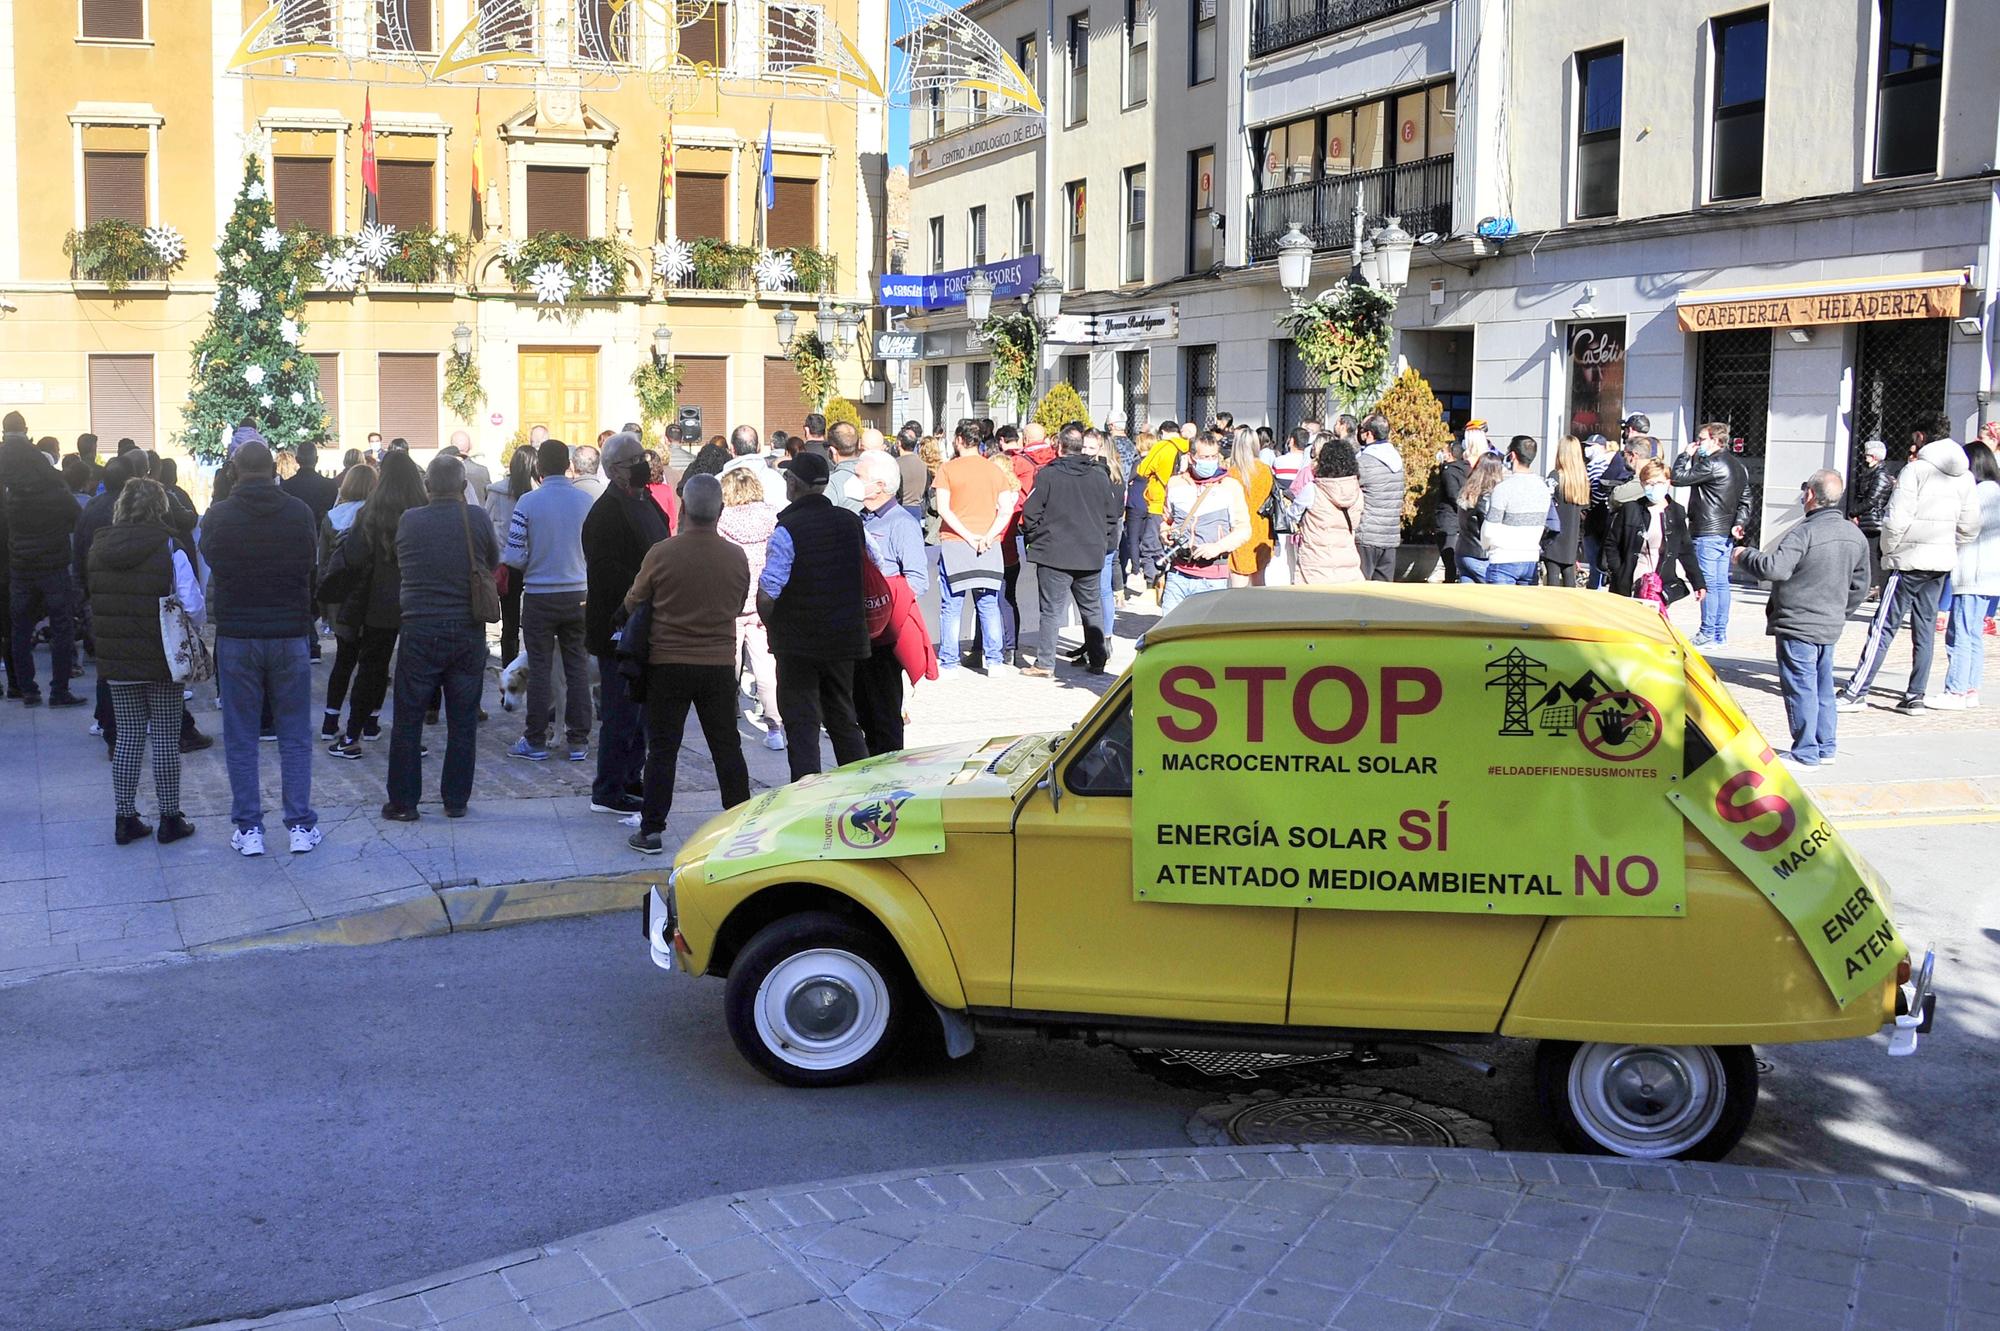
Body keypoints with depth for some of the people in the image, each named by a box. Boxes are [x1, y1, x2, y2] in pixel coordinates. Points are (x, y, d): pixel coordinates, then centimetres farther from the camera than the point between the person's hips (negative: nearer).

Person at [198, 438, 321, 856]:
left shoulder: (217, 516, -8)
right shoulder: (300, 513, -6)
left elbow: (209, 560, 10)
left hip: (236, 636, 0)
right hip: (290, 634, 1)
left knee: (240, 738, 8)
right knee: (295, 735, 9)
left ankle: (248, 828, 9)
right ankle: (301, 825, 10)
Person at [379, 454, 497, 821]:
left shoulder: (409, 521, -4)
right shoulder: (478, 521, -6)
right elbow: (495, 563, 9)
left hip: (420, 631, -1)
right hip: (468, 632, 1)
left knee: (408, 721, 8)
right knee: (463, 722, 9)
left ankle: (402, 802, 12)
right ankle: (456, 801, 14)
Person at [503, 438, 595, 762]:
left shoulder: (528, 502, -11)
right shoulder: (587, 500, -4)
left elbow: (515, 557, -12)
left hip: (539, 595, -2)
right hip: (578, 594, 2)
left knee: (540, 669, 5)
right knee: (577, 667, 8)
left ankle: (535, 741, 12)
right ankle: (578, 741, 12)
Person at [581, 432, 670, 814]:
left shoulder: (645, 503, 14)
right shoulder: (606, 513, -17)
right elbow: (608, 576, -23)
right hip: (619, 629, -10)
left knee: (640, 709, 18)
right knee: (621, 713, -3)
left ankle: (630, 779, 30)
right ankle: (608, 793, 7)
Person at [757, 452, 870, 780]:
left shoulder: (787, 530, -15)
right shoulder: (851, 522, 4)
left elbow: (768, 592, -18)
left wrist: (772, 625, 1)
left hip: (797, 642, -5)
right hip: (844, 639, 6)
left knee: (801, 723, 0)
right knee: (843, 719, 18)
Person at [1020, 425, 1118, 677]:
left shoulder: (1048, 475, -8)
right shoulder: (1099, 475, 4)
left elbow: (1031, 514, -7)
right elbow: (1112, 514, 10)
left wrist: (1035, 540, 9)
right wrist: (1103, 543, 19)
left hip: (1054, 554, -4)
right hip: (1092, 555, 4)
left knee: (1052, 610, -1)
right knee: (1091, 609, 15)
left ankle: (1045, 664, 0)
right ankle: (1097, 659, 19)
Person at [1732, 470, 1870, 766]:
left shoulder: (1804, 533, -20)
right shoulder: (1856, 536, 8)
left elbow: (1774, 568, -28)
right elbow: (1859, 586, 15)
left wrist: (1744, 555, -11)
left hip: (1797, 625, -8)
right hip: (1830, 626, 8)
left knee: (1800, 688, -1)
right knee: (1823, 687, 17)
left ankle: (1806, 753, 3)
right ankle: (1825, 748, 23)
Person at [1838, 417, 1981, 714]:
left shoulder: (1916, 469, -12)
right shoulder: (1965, 476, 9)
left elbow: (1897, 518, -16)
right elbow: (1970, 526, 11)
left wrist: (1888, 549, -1)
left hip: (1910, 559, -7)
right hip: (1941, 561, 7)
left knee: (1884, 626, -5)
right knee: (1925, 628, 10)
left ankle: (1856, 692, -5)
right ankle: (1916, 696, 12)